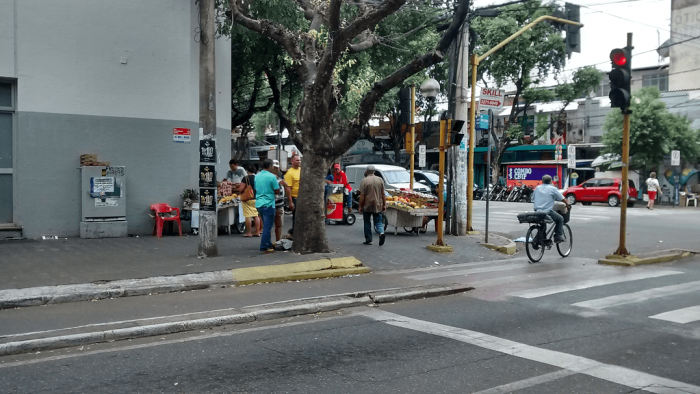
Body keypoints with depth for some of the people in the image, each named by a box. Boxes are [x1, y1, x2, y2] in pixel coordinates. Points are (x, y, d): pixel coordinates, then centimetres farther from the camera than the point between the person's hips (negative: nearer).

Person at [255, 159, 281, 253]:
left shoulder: (257, 176, 8)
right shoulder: (272, 177, -12)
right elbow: (277, 191, -9)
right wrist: (276, 182, 6)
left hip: (259, 203, 7)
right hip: (268, 204, -7)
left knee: (266, 225, 18)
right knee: (267, 227, -2)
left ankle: (269, 245, 25)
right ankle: (264, 247, -3)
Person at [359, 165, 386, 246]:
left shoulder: (364, 181, -9)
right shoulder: (380, 180, 2)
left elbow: (362, 195, -11)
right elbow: (383, 194, 4)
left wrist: (360, 206, -4)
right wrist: (384, 205, 9)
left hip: (367, 206, -3)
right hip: (378, 206, 3)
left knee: (367, 223, 10)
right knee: (378, 222, 8)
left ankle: (368, 240, 13)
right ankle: (381, 233, -20)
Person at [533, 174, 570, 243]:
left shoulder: (537, 188, 11)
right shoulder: (553, 188, -1)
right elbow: (563, 199, 2)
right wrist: (568, 205, 21)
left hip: (537, 212, 5)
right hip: (547, 212, -5)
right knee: (560, 219, 17)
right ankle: (558, 236, 10)